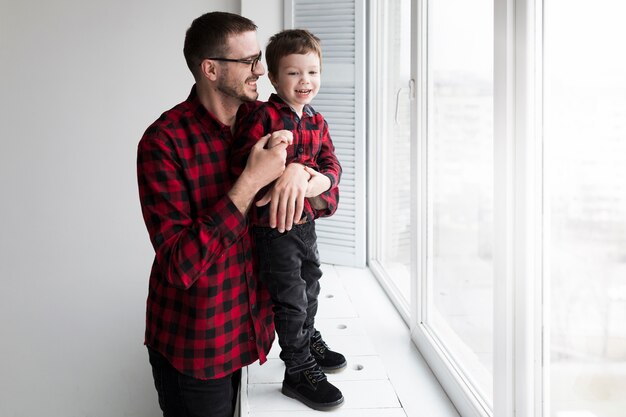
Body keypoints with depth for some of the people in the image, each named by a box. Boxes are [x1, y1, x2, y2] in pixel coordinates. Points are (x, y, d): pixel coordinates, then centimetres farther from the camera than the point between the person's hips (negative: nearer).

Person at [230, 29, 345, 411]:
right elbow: (239, 164, -23)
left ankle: (309, 341, 48)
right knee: (290, 297, 1)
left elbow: (332, 162, 1)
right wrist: (268, 154, -42)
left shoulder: (317, 121, 6)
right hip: (273, 222, -7)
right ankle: (298, 371, 19)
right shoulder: (262, 116, -16)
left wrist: (321, 179, -20)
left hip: (307, 218, 8)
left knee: (310, 283, 24)